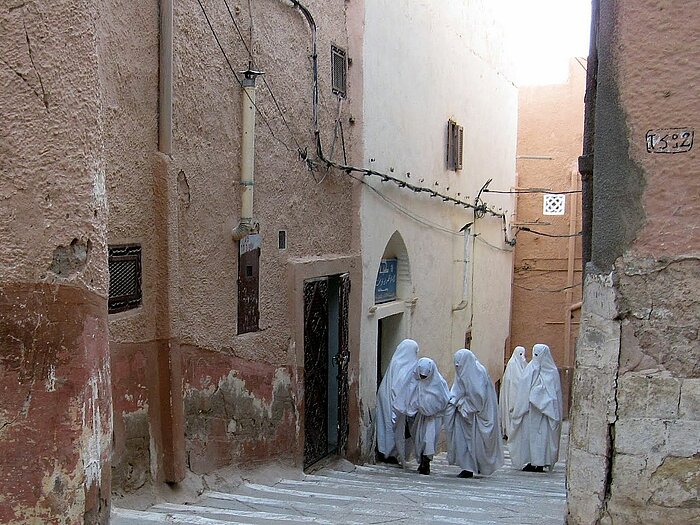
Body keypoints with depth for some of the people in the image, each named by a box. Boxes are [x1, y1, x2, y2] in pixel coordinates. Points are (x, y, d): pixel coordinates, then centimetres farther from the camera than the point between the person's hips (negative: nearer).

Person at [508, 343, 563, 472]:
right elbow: (558, 393, 4)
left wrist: (518, 407, 1)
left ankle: (533, 462, 3)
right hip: (548, 408, 3)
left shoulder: (531, 369, -8)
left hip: (532, 408, -3)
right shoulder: (553, 371, 1)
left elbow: (523, 391, -7)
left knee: (532, 432, 4)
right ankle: (541, 462, 7)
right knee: (545, 433, 6)